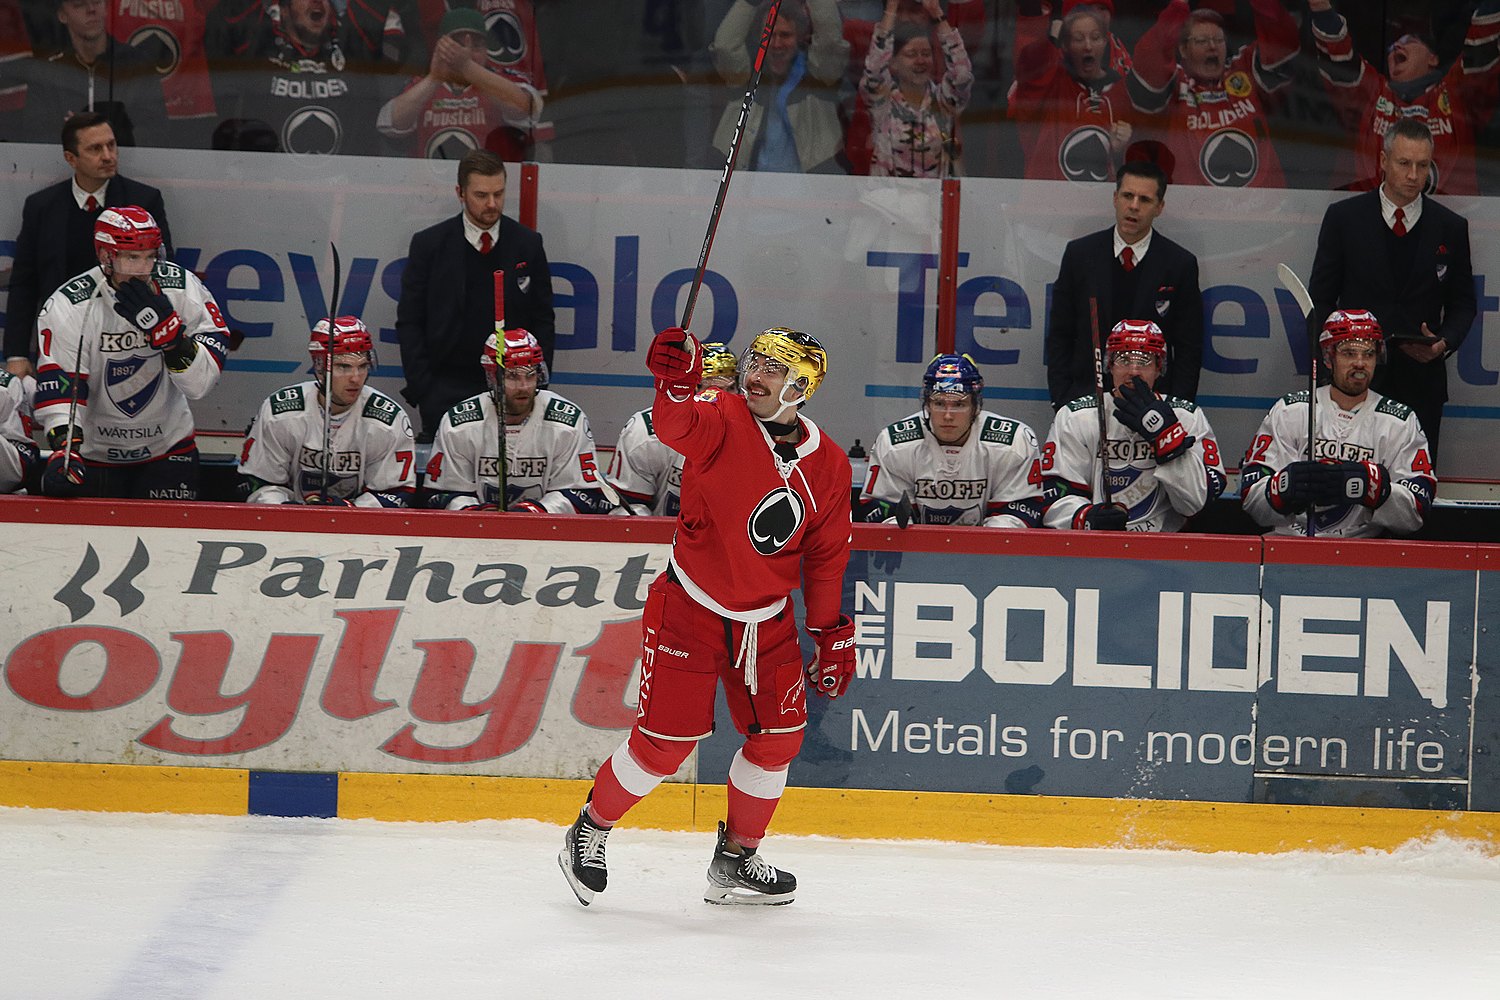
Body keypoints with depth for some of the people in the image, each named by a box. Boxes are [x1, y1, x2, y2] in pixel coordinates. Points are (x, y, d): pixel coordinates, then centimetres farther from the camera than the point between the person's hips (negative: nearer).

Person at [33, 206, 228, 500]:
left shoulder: (182, 287, -14)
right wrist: (65, 449, -38)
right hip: (93, 454, -1)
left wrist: (165, 327, -32)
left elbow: (201, 382, -17)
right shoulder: (68, 306, -19)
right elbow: (59, 388, -23)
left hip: (168, 450, 1)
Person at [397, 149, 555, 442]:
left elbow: (543, 320, 11)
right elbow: (409, 322, 3)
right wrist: (421, 388, -5)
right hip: (445, 387, -1)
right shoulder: (429, 244, 2)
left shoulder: (528, 245, 6)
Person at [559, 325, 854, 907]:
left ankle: (736, 860, 24)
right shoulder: (723, 422, -14)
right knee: (665, 741, -5)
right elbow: (676, 426, -38)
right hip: (690, 610, -5)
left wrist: (832, 634, 9)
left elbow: (825, 557, 9)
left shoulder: (828, 465, -1)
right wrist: (676, 380, -58)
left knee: (780, 737, 5)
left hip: (767, 621, 5)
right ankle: (590, 831, 18)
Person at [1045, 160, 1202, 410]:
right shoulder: (1080, 254, 7)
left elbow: (1189, 350, 6)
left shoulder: (1180, 265, 3)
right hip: (1085, 397, 1)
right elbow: (1059, 335, 10)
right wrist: (1062, 401, 2)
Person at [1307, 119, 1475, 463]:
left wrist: (1445, 341, -8)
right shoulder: (1344, 217, 3)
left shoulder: (1450, 227, 6)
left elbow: (1463, 304, 13)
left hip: (1420, 380, 1)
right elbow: (1321, 298, 6)